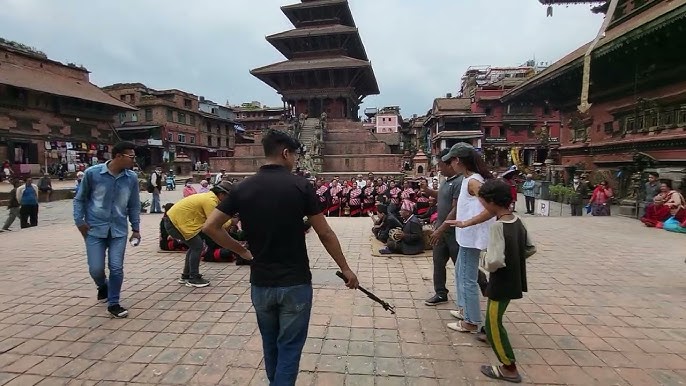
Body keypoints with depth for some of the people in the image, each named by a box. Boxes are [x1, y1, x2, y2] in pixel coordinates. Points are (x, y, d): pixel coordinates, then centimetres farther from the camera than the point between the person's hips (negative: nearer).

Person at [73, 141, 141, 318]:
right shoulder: (92, 173, -10)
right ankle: (103, 286, 36)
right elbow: (80, 199, 3)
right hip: (95, 229, -1)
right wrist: (79, 221, -3)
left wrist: (135, 228, 7)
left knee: (116, 268, -2)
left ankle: (113, 303, 16)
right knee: (96, 269, 1)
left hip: (119, 230, 2)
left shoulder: (132, 178, -3)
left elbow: (134, 205, 8)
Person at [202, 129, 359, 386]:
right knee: (289, 348, 9)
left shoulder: (243, 188, -1)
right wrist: (345, 269, 4)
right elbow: (325, 234, -7)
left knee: (270, 346, 24)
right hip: (295, 283, -4)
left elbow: (210, 227, -3)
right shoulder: (300, 186, -11)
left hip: (261, 283, 4)